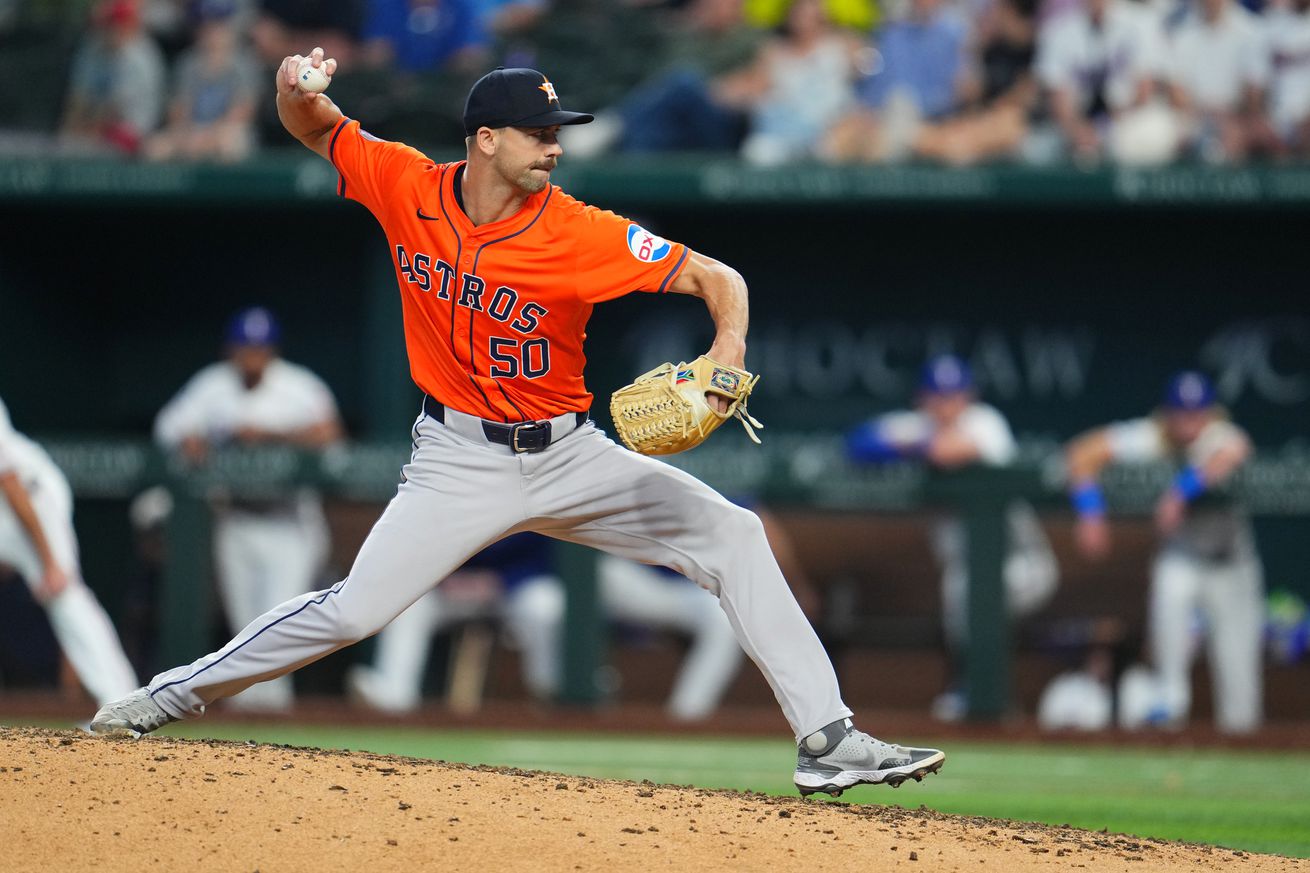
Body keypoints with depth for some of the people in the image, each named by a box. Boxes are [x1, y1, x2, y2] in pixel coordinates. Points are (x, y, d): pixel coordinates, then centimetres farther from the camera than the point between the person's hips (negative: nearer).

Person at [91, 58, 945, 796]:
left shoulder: (584, 234, -17)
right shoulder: (408, 188, -9)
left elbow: (716, 277, -16)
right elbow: (316, 130, 7)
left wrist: (726, 357, -37)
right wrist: (298, 88, -18)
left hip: (570, 458, 0)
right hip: (459, 459, 0)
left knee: (730, 533, -14)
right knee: (355, 609, -10)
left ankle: (828, 740, -13)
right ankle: (173, 694, 11)